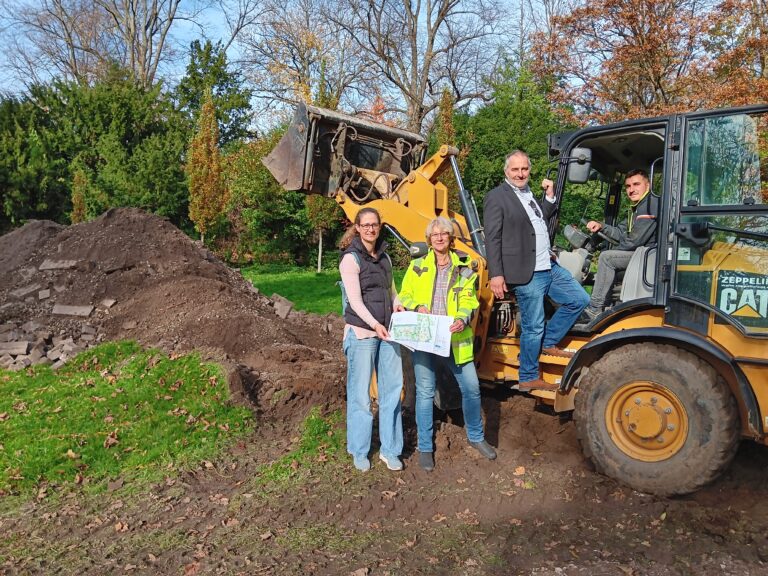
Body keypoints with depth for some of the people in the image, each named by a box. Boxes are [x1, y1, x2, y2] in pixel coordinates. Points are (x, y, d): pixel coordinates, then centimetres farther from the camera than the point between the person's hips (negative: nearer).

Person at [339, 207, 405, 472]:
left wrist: (397, 304, 1)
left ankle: (390, 449, 19)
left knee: (392, 388, 7)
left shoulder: (384, 256, 13)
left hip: (387, 332, 6)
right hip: (361, 333, -6)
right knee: (360, 393, 2)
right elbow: (355, 300, -15)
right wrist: (374, 324, -27)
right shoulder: (351, 258, -7)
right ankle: (359, 452, 18)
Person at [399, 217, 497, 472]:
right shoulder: (417, 266, 6)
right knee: (425, 391, 2)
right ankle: (425, 448, 17)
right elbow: (404, 296, 9)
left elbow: (468, 300, 1)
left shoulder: (463, 268, 8)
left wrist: (462, 319, -19)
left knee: (471, 387, 5)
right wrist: (417, 306, -13)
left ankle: (476, 437, 30)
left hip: (454, 337, 1)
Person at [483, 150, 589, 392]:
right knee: (533, 328, 0)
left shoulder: (529, 194, 17)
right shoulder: (497, 197, -8)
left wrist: (550, 197, 11)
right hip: (527, 273, -8)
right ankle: (528, 379, 16)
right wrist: (496, 274, -18)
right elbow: (492, 238, -13)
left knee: (579, 299, 14)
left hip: (550, 267, 8)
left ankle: (548, 343, 23)